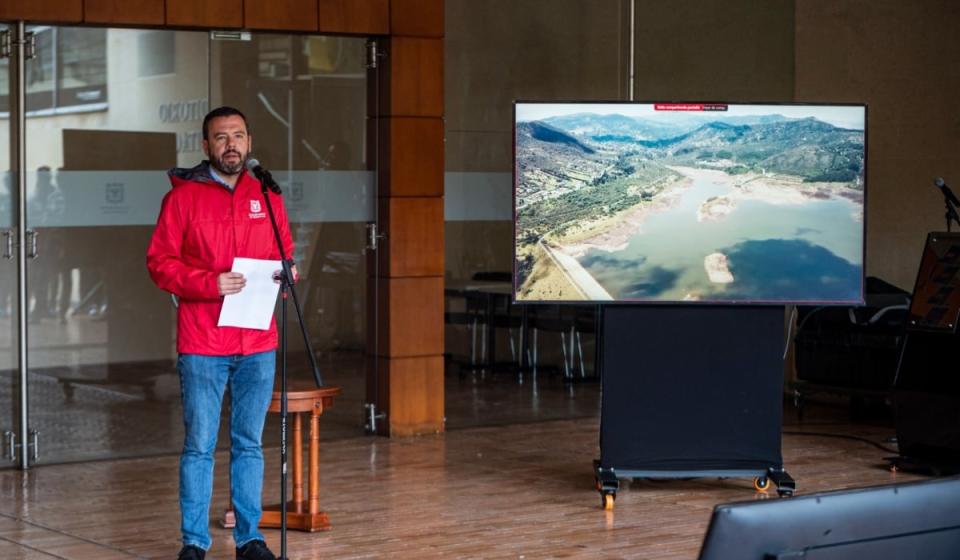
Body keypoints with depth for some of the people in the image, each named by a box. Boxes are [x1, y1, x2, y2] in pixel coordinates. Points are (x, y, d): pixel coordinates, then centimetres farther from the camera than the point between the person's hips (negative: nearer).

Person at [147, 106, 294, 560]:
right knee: (199, 445, 0)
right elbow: (160, 262, -4)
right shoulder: (184, 196, -1)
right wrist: (208, 284, -17)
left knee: (249, 443, 9)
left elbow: (285, 253, 19)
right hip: (202, 346, -3)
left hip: (257, 344, 4)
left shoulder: (266, 195, 11)